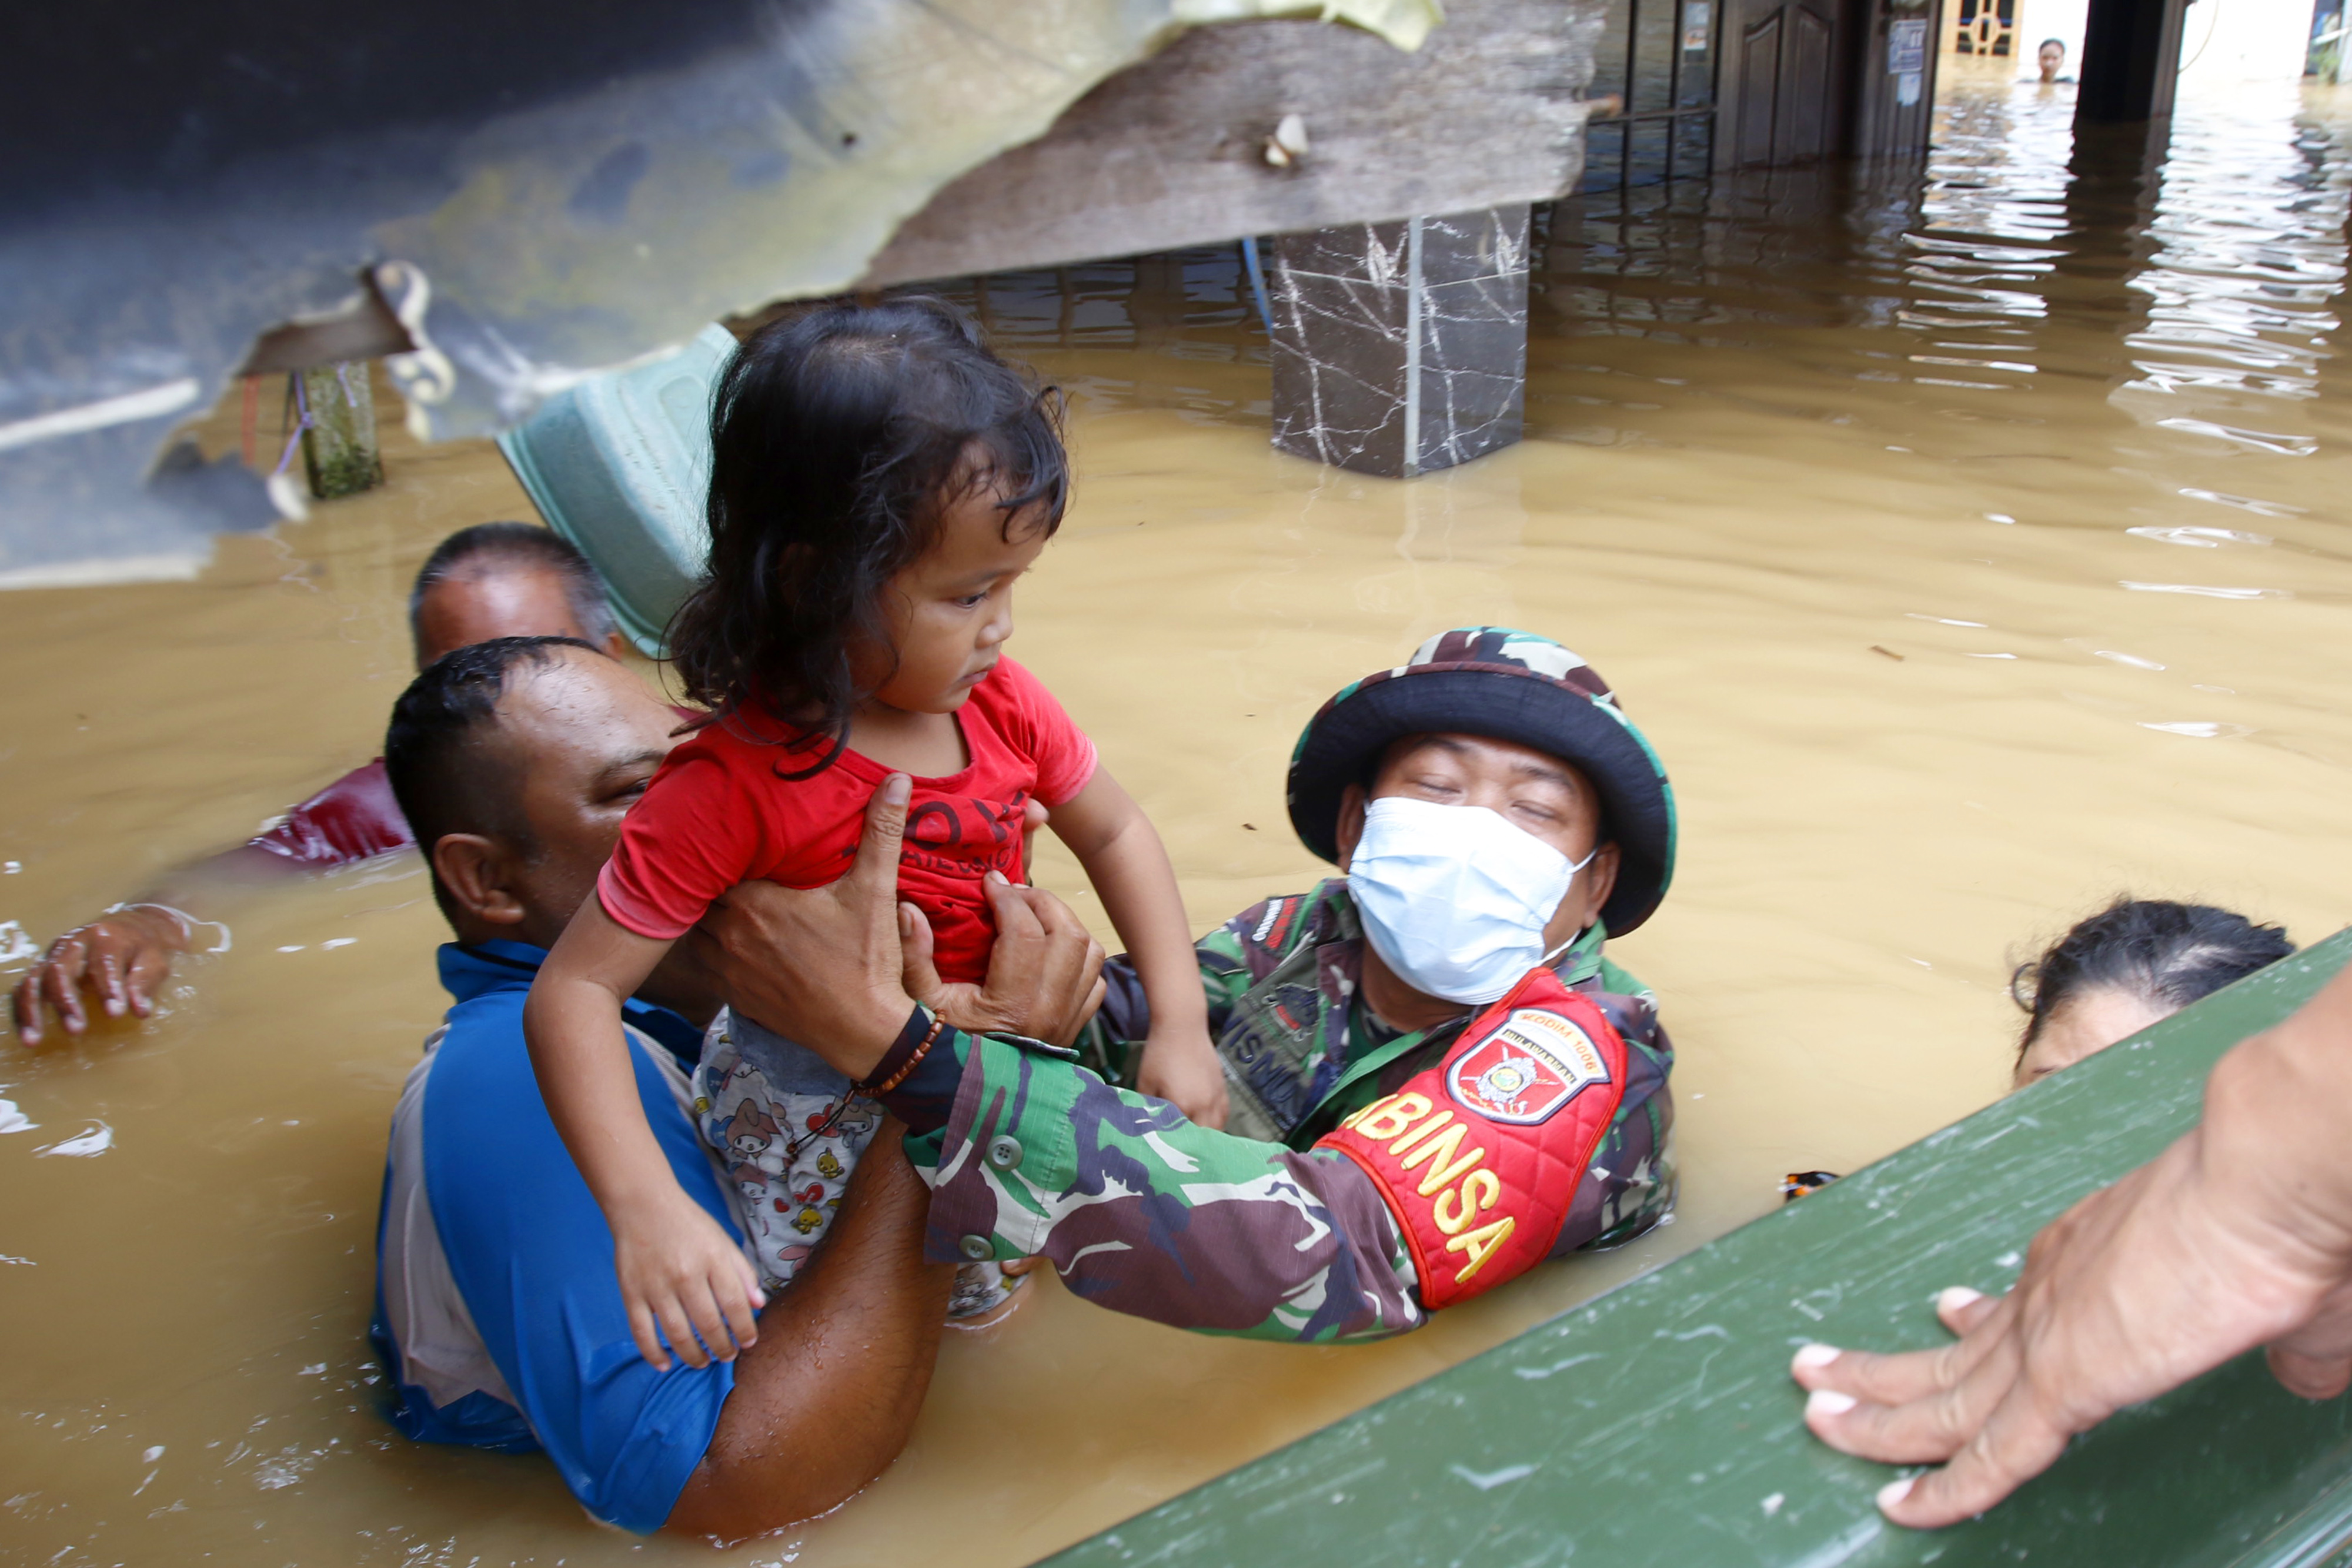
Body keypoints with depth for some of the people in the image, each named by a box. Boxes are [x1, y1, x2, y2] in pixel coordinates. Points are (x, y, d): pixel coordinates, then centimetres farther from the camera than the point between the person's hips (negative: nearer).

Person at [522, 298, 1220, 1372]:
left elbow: (1112, 832, 5)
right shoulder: (733, 788, -28)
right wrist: (645, 1208, -37)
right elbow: (575, 991, -26)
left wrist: (1179, 1023, -4)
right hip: (825, 1119, -5)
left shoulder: (1000, 706, -11)